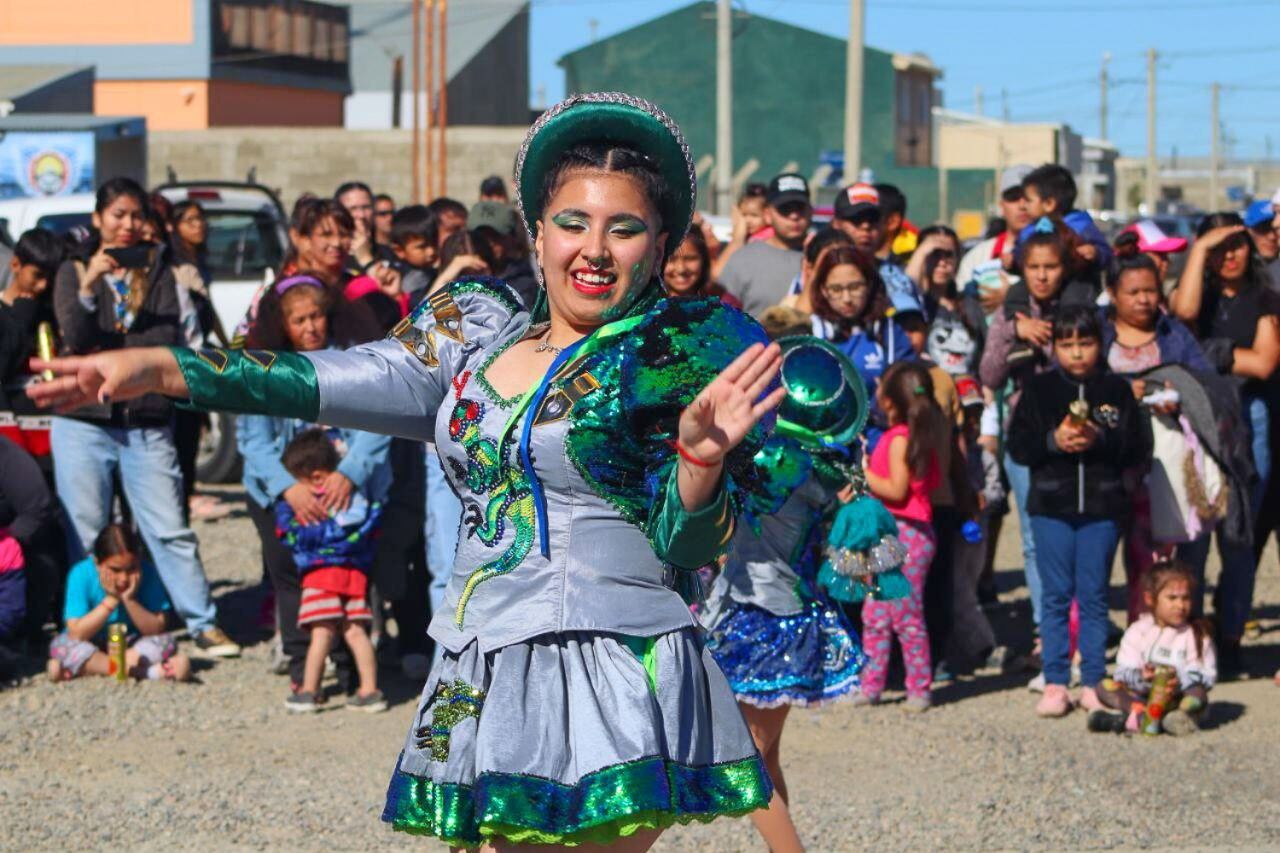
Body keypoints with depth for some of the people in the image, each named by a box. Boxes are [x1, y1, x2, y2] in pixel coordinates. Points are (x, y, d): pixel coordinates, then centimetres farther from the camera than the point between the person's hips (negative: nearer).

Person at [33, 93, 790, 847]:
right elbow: (341, 382, 2)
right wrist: (161, 367, -6)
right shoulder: (478, 335, 12)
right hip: (481, 680, 5)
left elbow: (689, 547, -3)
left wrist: (701, 454, -23)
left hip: (613, 692, -5)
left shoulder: (680, 357, 0)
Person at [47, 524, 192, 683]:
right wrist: (111, 600, -25)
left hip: (133, 646, 1)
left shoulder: (146, 573, -13)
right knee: (61, 645, -32)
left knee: (166, 642, -26)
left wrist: (129, 600, -26)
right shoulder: (81, 574, -16)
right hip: (91, 648, -1)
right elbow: (76, 633, -21)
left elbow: (157, 630, -14)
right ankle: (148, 671, -37)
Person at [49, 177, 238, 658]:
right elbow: (74, 337, -9)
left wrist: (108, 349, -10)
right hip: (84, 423, 0)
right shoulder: (73, 270, 6)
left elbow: (168, 338, -3)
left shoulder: (157, 270, 9)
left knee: (170, 529, -2)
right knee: (84, 535, 1)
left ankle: (203, 624, 2)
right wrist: (89, 285, -23)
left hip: (147, 424, 0)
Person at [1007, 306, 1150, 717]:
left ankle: (1092, 682, 11)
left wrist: (1101, 439, -16)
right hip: (1051, 506, 0)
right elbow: (1017, 445, -1)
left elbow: (1139, 446, -1)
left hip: (1102, 508, 0)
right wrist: (1053, 441, -17)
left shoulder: (1116, 390, 4)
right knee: (1055, 595, 2)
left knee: (1094, 596, 4)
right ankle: (1054, 683, 7)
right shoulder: (1038, 389, 4)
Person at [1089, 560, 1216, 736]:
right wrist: (1140, 678, -25)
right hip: (1141, 696, 1)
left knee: (1197, 694, -32)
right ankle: (1142, 713, -46)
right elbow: (1123, 672, -1)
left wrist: (1181, 681, -23)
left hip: (1178, 699, -1)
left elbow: (1207, 678, -3)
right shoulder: (1138, 631, 9)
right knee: (1105, 686, -17)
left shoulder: (1197, 635, 8)